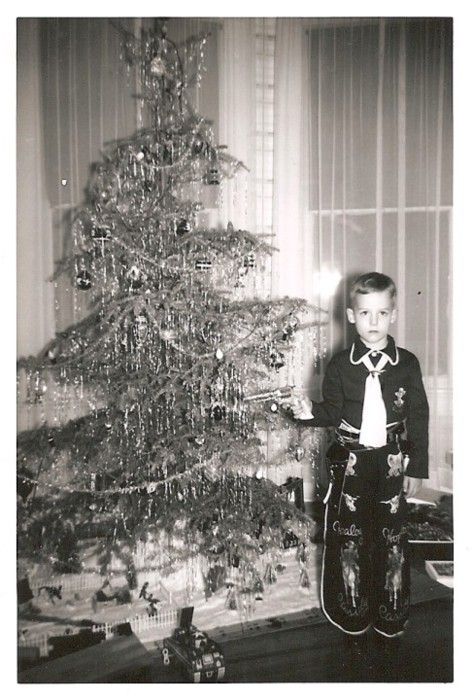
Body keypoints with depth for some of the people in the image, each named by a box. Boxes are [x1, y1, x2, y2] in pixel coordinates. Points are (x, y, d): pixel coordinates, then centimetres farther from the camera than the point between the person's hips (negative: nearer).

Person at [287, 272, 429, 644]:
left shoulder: (406, 364, -3)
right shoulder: (340, 365, -3)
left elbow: (418, 418, 1)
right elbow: (333, 412, 2)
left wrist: (417, 467, 1)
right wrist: (311, 412, -20)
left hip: (392, 463, 0)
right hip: (350, 463, 0)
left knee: (392, 536, 10)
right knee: (348, 536, 8)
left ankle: (391, 613, 31)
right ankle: (352, 612, 28)